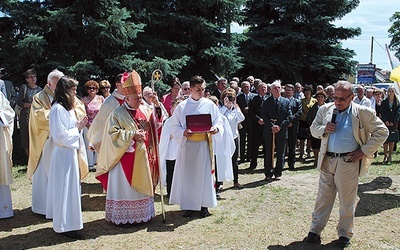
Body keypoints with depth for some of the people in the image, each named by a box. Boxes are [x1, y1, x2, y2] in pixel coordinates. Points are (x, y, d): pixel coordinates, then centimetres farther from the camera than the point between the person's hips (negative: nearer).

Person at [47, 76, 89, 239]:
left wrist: (78, 126, 3)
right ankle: (65, 225, 10)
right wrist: (78, 128, -12)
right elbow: (61, 135, -22)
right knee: (65, 188, -1)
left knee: (71, 187, 16)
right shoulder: (58, 109, -18)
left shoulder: (68, 107, 13)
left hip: (71, 152, 10)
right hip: (64, 154, -10)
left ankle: (65, 222, 29)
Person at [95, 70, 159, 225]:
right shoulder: (117, 114, -10)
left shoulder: (144, 110, 7)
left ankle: (141, 214, 27)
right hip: (125, 158, -6)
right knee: (124, 188, 1)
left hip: (142, 157, 6)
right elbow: (113, 134, -17)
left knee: (142, 186, 14)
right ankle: (122, 217, 13)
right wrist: (133, 134, -22)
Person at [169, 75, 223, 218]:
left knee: (203, 174, 5)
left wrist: (216, 128, -17)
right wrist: (183, 132, -17)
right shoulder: (182, 106, 1)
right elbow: (174, 126, 2)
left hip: (204, 145, 0)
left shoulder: (209, 104, 2)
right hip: (187, 145, 0)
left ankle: (204, 205, 17)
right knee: (187, 174, 5)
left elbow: (218, 120, 5)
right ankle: (189, 205, 17)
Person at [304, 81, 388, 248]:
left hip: (348, 162, -2)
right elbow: (313, 129, 14)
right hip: (327, 161, 3)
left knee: (347, 201, 8)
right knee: (323, 198, 8)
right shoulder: (325, 110, 5)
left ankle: (345, 234, 24)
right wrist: (324, 129, -9)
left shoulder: (363, 113, -5)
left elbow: (382, 132, 0)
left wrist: (364, 151, -6)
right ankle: (315, 231, 17)